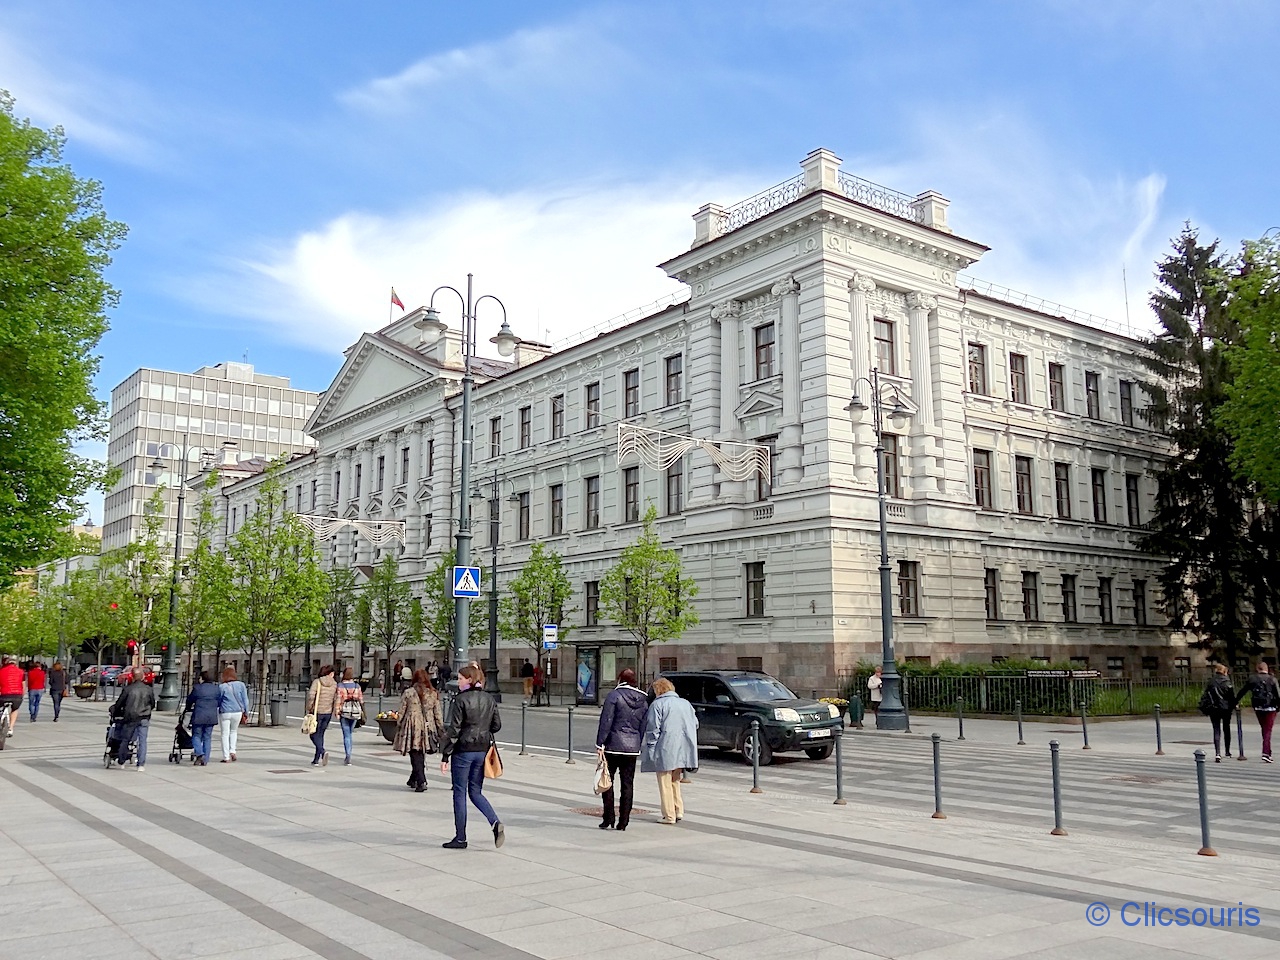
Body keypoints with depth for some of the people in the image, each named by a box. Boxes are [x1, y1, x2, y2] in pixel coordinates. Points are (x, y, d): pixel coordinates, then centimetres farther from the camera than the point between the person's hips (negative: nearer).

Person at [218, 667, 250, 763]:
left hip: (225, 713, -3)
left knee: (225, 734, 6)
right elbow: (245, 700, 2)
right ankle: (232, 751, 12)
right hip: (237, 712, 3)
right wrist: (246, 713, 8)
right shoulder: (241, 685, -1)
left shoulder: (222, 687, -8)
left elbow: (218, 701, 1)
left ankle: (226, 757, 5)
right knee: (233, 731, 24)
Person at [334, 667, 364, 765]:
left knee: (346, 735, 0)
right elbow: (361, 700, 6)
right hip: (355, 712, 3)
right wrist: (362, 711, 14)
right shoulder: (357, 686, 3)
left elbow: (337, 700, -10)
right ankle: (348, 756, 22)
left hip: (344, 712, -3)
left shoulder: (340, 686, -7)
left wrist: (337, 713, -6)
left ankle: (348, 758, -6)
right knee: (349, 733, 18)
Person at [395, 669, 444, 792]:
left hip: (412, 728, -3)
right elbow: (437, 714, 5)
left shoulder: (408, 693, -4)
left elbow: (402, 712, 0)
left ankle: (421, 782, -10)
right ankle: (413, 779, 30)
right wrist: (441, 728, 12)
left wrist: (399, 727, 10)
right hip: (427, 728, 3)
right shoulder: (433, 694, 2)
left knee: (416, 756, 0)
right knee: (420, 755, 18)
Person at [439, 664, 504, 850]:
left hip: (463, 750, -6)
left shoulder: (461, 700, -12)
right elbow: (496, 725, 9)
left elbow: (453, 730, -13)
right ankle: (496, 823, -7)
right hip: (482, 751, 6)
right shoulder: (488, 699, 5)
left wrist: (445, 756, -9)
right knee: (476, 792, 15)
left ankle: (460, 838, 12)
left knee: (459, 793, 6)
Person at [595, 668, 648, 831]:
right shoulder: (643, 700, 9)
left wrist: (600, 744, -11)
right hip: (632, 747, 5)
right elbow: (643, 726, 12)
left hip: (613, 746, -4)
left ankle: (608, 818, 4)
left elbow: (606, 721, -12)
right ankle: (623, 822, 9)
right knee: (627, 784, 8)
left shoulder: (614, 695, -8)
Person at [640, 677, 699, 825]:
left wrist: (650, 748, -7)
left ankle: (669, 816, 5)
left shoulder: (657, 705, -7)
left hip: (665, 750, -6)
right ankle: (679, 811, 16)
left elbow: (653, 729, -12)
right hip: (683, 750, 6)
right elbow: (695, 724, 15)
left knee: (665, 784, 3)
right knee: (675, 781, 20)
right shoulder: (686, 703, 12)